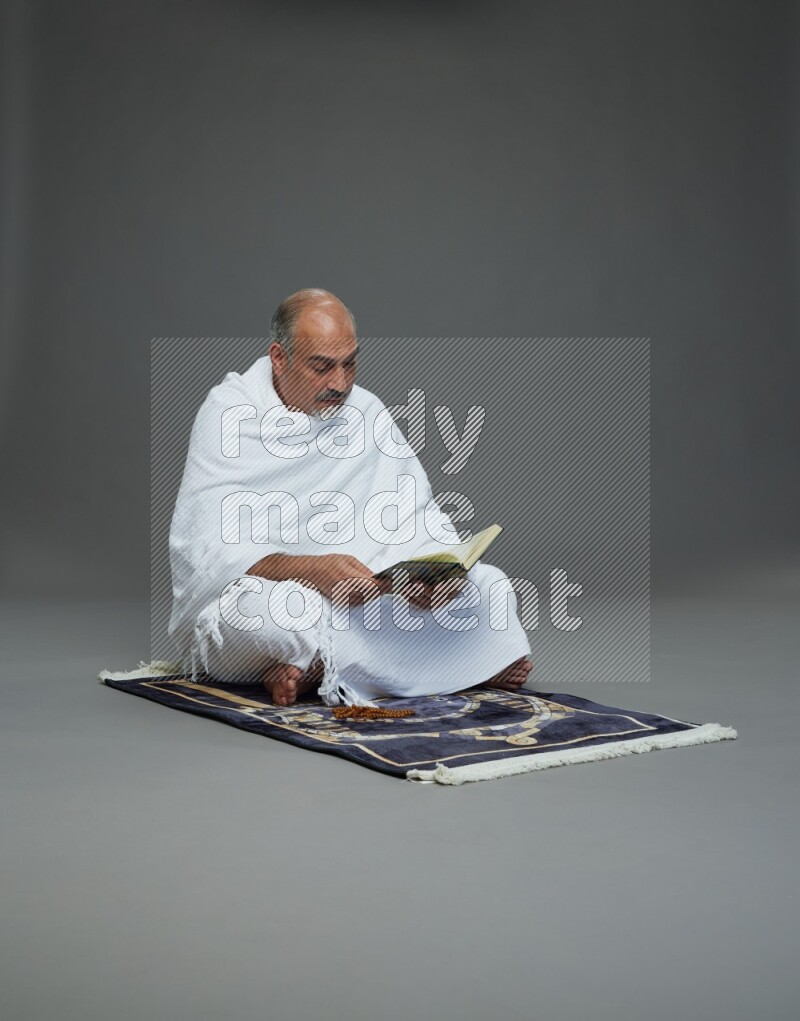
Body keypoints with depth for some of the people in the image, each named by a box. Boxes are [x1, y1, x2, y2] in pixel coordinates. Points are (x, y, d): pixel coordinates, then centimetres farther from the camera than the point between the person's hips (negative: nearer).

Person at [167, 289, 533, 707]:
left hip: (357, 594, 5)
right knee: (287, 614, -40)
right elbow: (203, 551, -18)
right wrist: (311, 571, -33)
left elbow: (418, 517, 7)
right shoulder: (228, 414, -7)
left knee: (489, 585, -10)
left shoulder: (365, 410, 9)